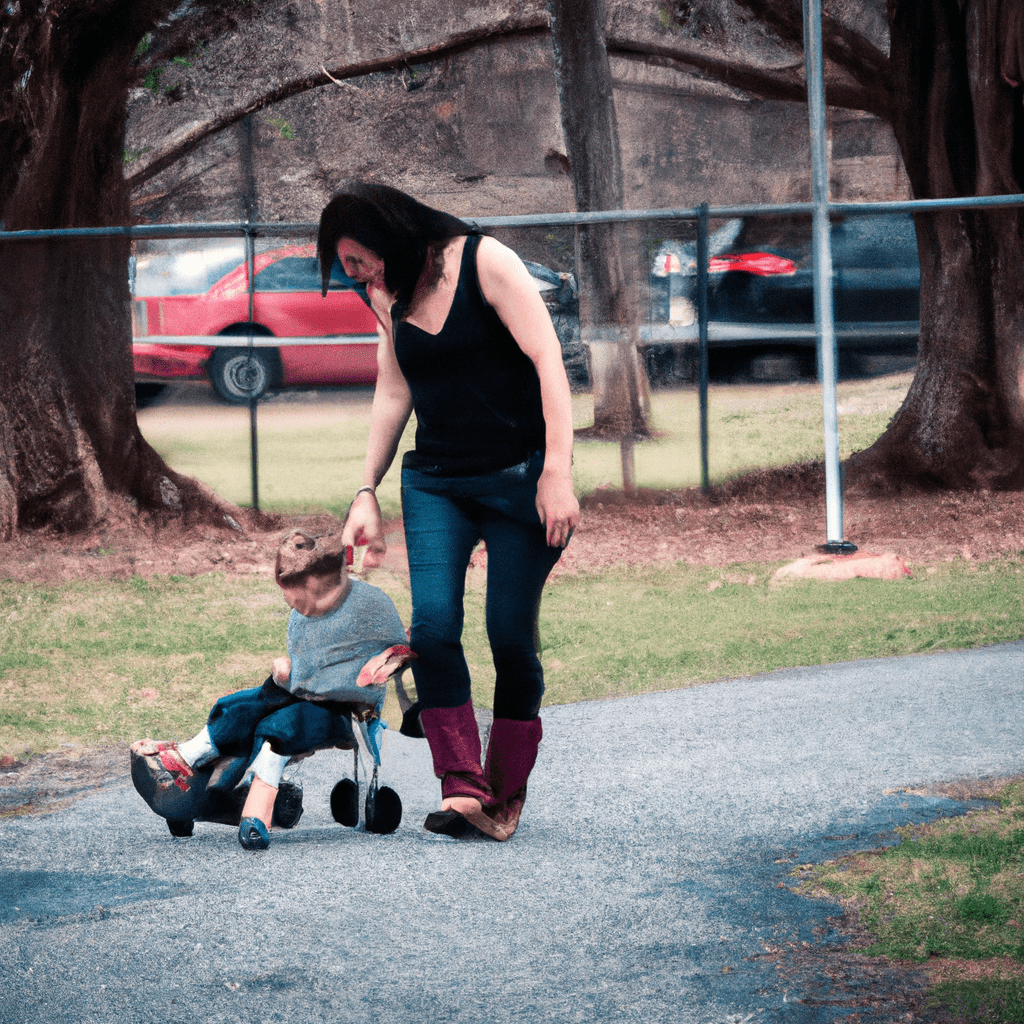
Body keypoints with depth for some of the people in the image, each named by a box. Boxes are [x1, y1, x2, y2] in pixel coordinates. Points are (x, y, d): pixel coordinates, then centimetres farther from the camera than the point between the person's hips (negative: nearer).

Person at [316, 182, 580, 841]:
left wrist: (558, 472, -22)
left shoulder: (485, 262, -10)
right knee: (433, 627, -15)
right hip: (434, 482, 5)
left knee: (511, 637, -5)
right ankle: (464, 788, -14)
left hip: (518, 476, -5)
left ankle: (506, 798, 7)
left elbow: (548, 361, -15)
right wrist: (367, 493, 13)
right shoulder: (388, 297, 9)